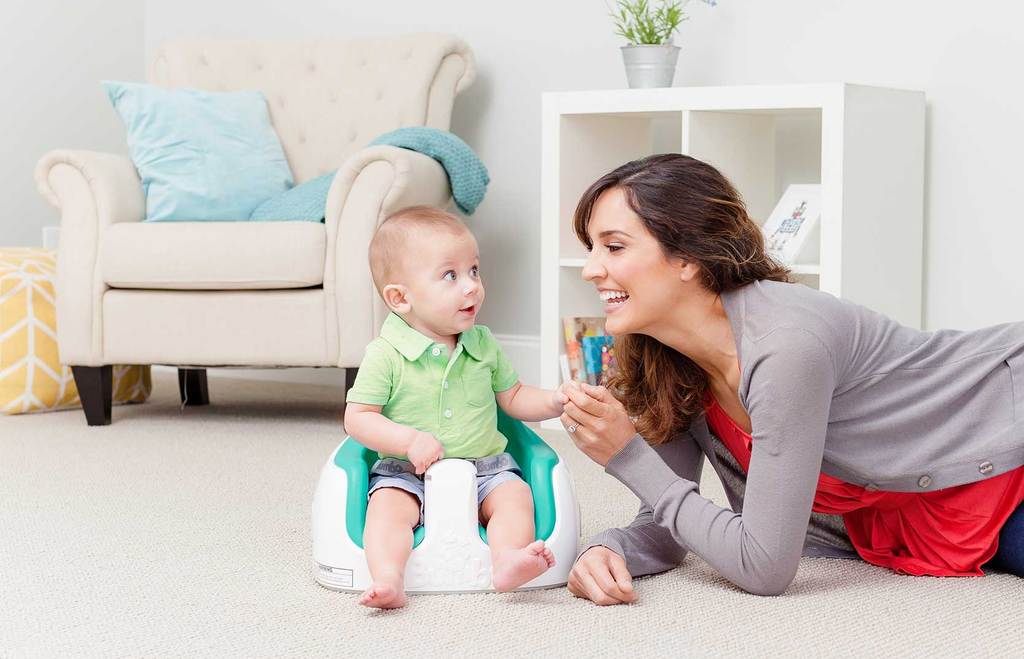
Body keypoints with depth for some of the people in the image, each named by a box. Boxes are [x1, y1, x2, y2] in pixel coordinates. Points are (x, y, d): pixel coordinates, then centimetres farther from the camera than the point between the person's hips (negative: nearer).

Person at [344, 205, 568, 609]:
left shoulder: (484, 345, 4)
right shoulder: (385, 354, -10)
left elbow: (513, 398, 13)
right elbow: (357, 419, -9)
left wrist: (553, 403, -7)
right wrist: (410, 440, -23)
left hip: (485, 469, 3)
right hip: (407, 473, -3)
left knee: (515, 495, -22)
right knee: (388, 507, -29)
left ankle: (508, 560, -42)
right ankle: (388, 579, -44)